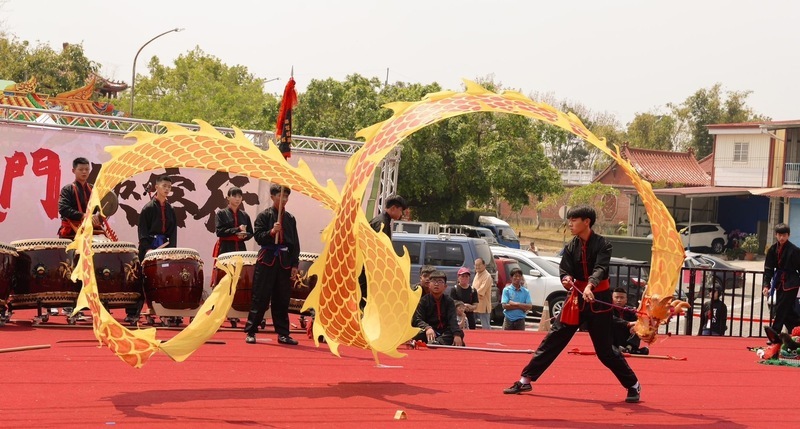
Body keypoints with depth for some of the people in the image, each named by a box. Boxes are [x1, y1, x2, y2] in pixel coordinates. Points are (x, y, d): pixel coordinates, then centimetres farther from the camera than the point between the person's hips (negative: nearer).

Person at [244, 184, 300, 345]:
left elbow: (295, 243, 10)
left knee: (282, 299, 6)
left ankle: (283, 334, 12)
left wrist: (294, 264, 4)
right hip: (267, 260, -3)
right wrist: (271, 232, -23)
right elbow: (258, 237, -5)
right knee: (260, 297, -3)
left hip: (285, 261, 3)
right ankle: (250, 332, 2)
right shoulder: (264, 216, 1)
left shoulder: (290, 219, 11)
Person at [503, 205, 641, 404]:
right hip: (576, 297, 5)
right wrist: (566, 279, -25)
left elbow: (600, 269, -25)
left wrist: (590, 286, -43)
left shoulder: (602, 244, -11)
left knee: (605, 348, -3)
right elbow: (564, 270, -1)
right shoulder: (571, 247, 3)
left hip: (598, 299, -4)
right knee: (554, 339, 2)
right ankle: (526, 379, 5)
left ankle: (633, 385, 12)